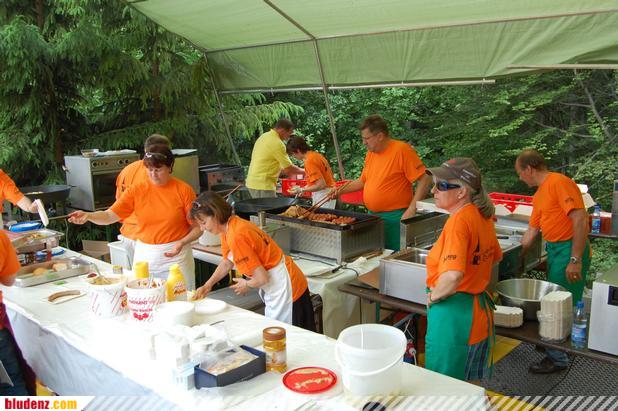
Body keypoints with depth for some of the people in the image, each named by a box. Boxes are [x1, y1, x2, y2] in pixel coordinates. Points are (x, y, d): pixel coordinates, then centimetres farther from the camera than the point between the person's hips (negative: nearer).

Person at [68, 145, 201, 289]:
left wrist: (182, 243, -19)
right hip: (144, 255, 2)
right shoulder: (137, 190, 1)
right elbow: (110, 215, -6)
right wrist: (87, 216, -24)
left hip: (176, 255, -2)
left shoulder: (184, 190, -4)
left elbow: (197, 227, -3)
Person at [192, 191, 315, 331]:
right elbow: (227, 262, 17)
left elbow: (262, 278, -23)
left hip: (286, 287, -9)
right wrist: (207, 285, 8)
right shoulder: (229, 227, 2)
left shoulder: (236, 236, -26)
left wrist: (246, 285, -3)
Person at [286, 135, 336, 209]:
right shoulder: (316, 155, 9)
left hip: (323, 194, -9)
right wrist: (305, 188, 14)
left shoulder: (309, 161, -18)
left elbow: (321, 185, -22)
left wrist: (302, 190, -13)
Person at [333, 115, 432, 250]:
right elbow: (363, 181, 22)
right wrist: (341, 190, 9)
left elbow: (425, 179, -15)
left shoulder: (401, 150, -14)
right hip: (373, 216, 8)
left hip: (395, 217, -7)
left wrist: (411, 210, -20)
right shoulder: (370, 153, 10)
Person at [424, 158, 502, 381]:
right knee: (469, 385, 22)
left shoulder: (459, 221, -23)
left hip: (453, 314, -9)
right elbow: (495, 257, 22)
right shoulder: (482, 216, 4)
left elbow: (453, 276, -35)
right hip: (479, 310, 9)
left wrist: (435, 296, -17)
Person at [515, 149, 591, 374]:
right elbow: (532, 231, 20)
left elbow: (580, 220, -21)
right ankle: (555, 347, 30)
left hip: (569, 250, -9)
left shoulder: (559, 182, -15)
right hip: (554, 250, 9)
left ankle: (558, 358, 10)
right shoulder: (539, 194, 15)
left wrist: (575, 260, -24)